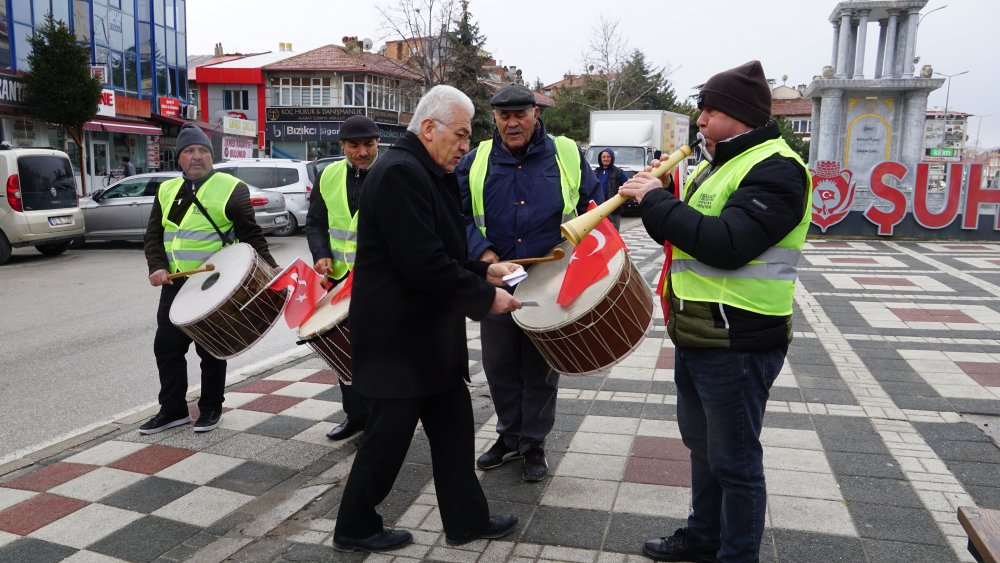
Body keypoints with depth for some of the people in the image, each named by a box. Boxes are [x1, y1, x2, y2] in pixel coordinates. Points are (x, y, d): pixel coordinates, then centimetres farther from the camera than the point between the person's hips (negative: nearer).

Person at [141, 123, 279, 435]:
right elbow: (153, 235, 12)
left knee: (210, 349, 4)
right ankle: (173, 409, 23)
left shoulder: (231, 188, -4)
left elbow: (251, 234, -6)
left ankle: (211, 409, 20)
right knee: (166, 346, 9)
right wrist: (157, 266, -4)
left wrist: (269, 266, -18)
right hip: (175, 283, 5)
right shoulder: (167, 191, 12)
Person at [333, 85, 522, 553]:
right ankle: (355, 528, 25)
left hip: (428, 334, 10)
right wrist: (485, 297, -17)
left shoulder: (426, 173, 14)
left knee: (454, 428, 16)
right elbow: (425, 264, -27)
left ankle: (466, 520, 29)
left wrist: (482, 271, 7)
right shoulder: (400, 172, -21)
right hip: (399, 336, -10)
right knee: (388, 437, 5)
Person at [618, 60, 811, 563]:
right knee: (702, 446, 23)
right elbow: (688, 229, 18)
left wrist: (655, 200, -21)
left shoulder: (775, 169, -16)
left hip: (737, 345, -10)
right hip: (694, 336, 10)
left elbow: (727, 243, -29)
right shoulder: (718, 164, 15)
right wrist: (655, 197, -1)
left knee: (734, 462, 4)